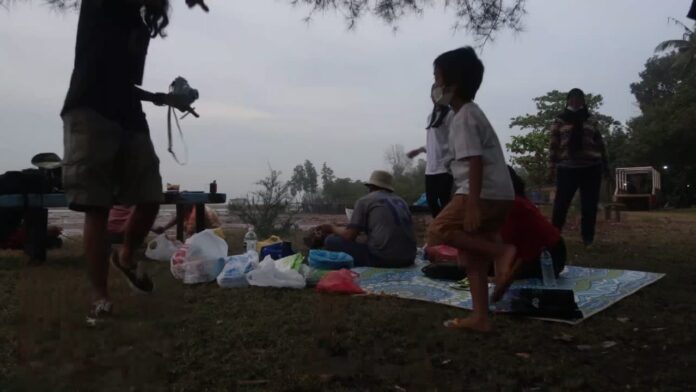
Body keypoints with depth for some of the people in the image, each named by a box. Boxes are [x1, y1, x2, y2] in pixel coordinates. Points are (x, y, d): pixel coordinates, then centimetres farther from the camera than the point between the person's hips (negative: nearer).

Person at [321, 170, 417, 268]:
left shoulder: (365, 200, 3)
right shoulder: (401, 201, 19)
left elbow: (349, 236, -2)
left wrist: (332, 228, 19)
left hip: (381, 258, -6)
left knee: (331, 240, 8)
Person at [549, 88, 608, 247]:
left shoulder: (591, 121, 12)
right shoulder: (560, 121, 5)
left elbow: (599, 144, 13)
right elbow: (554, 145, 3)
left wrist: (604, 164, 9)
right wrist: (553, 166, -3)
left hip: (591, 167, 2)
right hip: (567, 168, -2)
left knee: (589, 206, 4)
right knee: (561, 204, -5)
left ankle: (588, 238, 12)